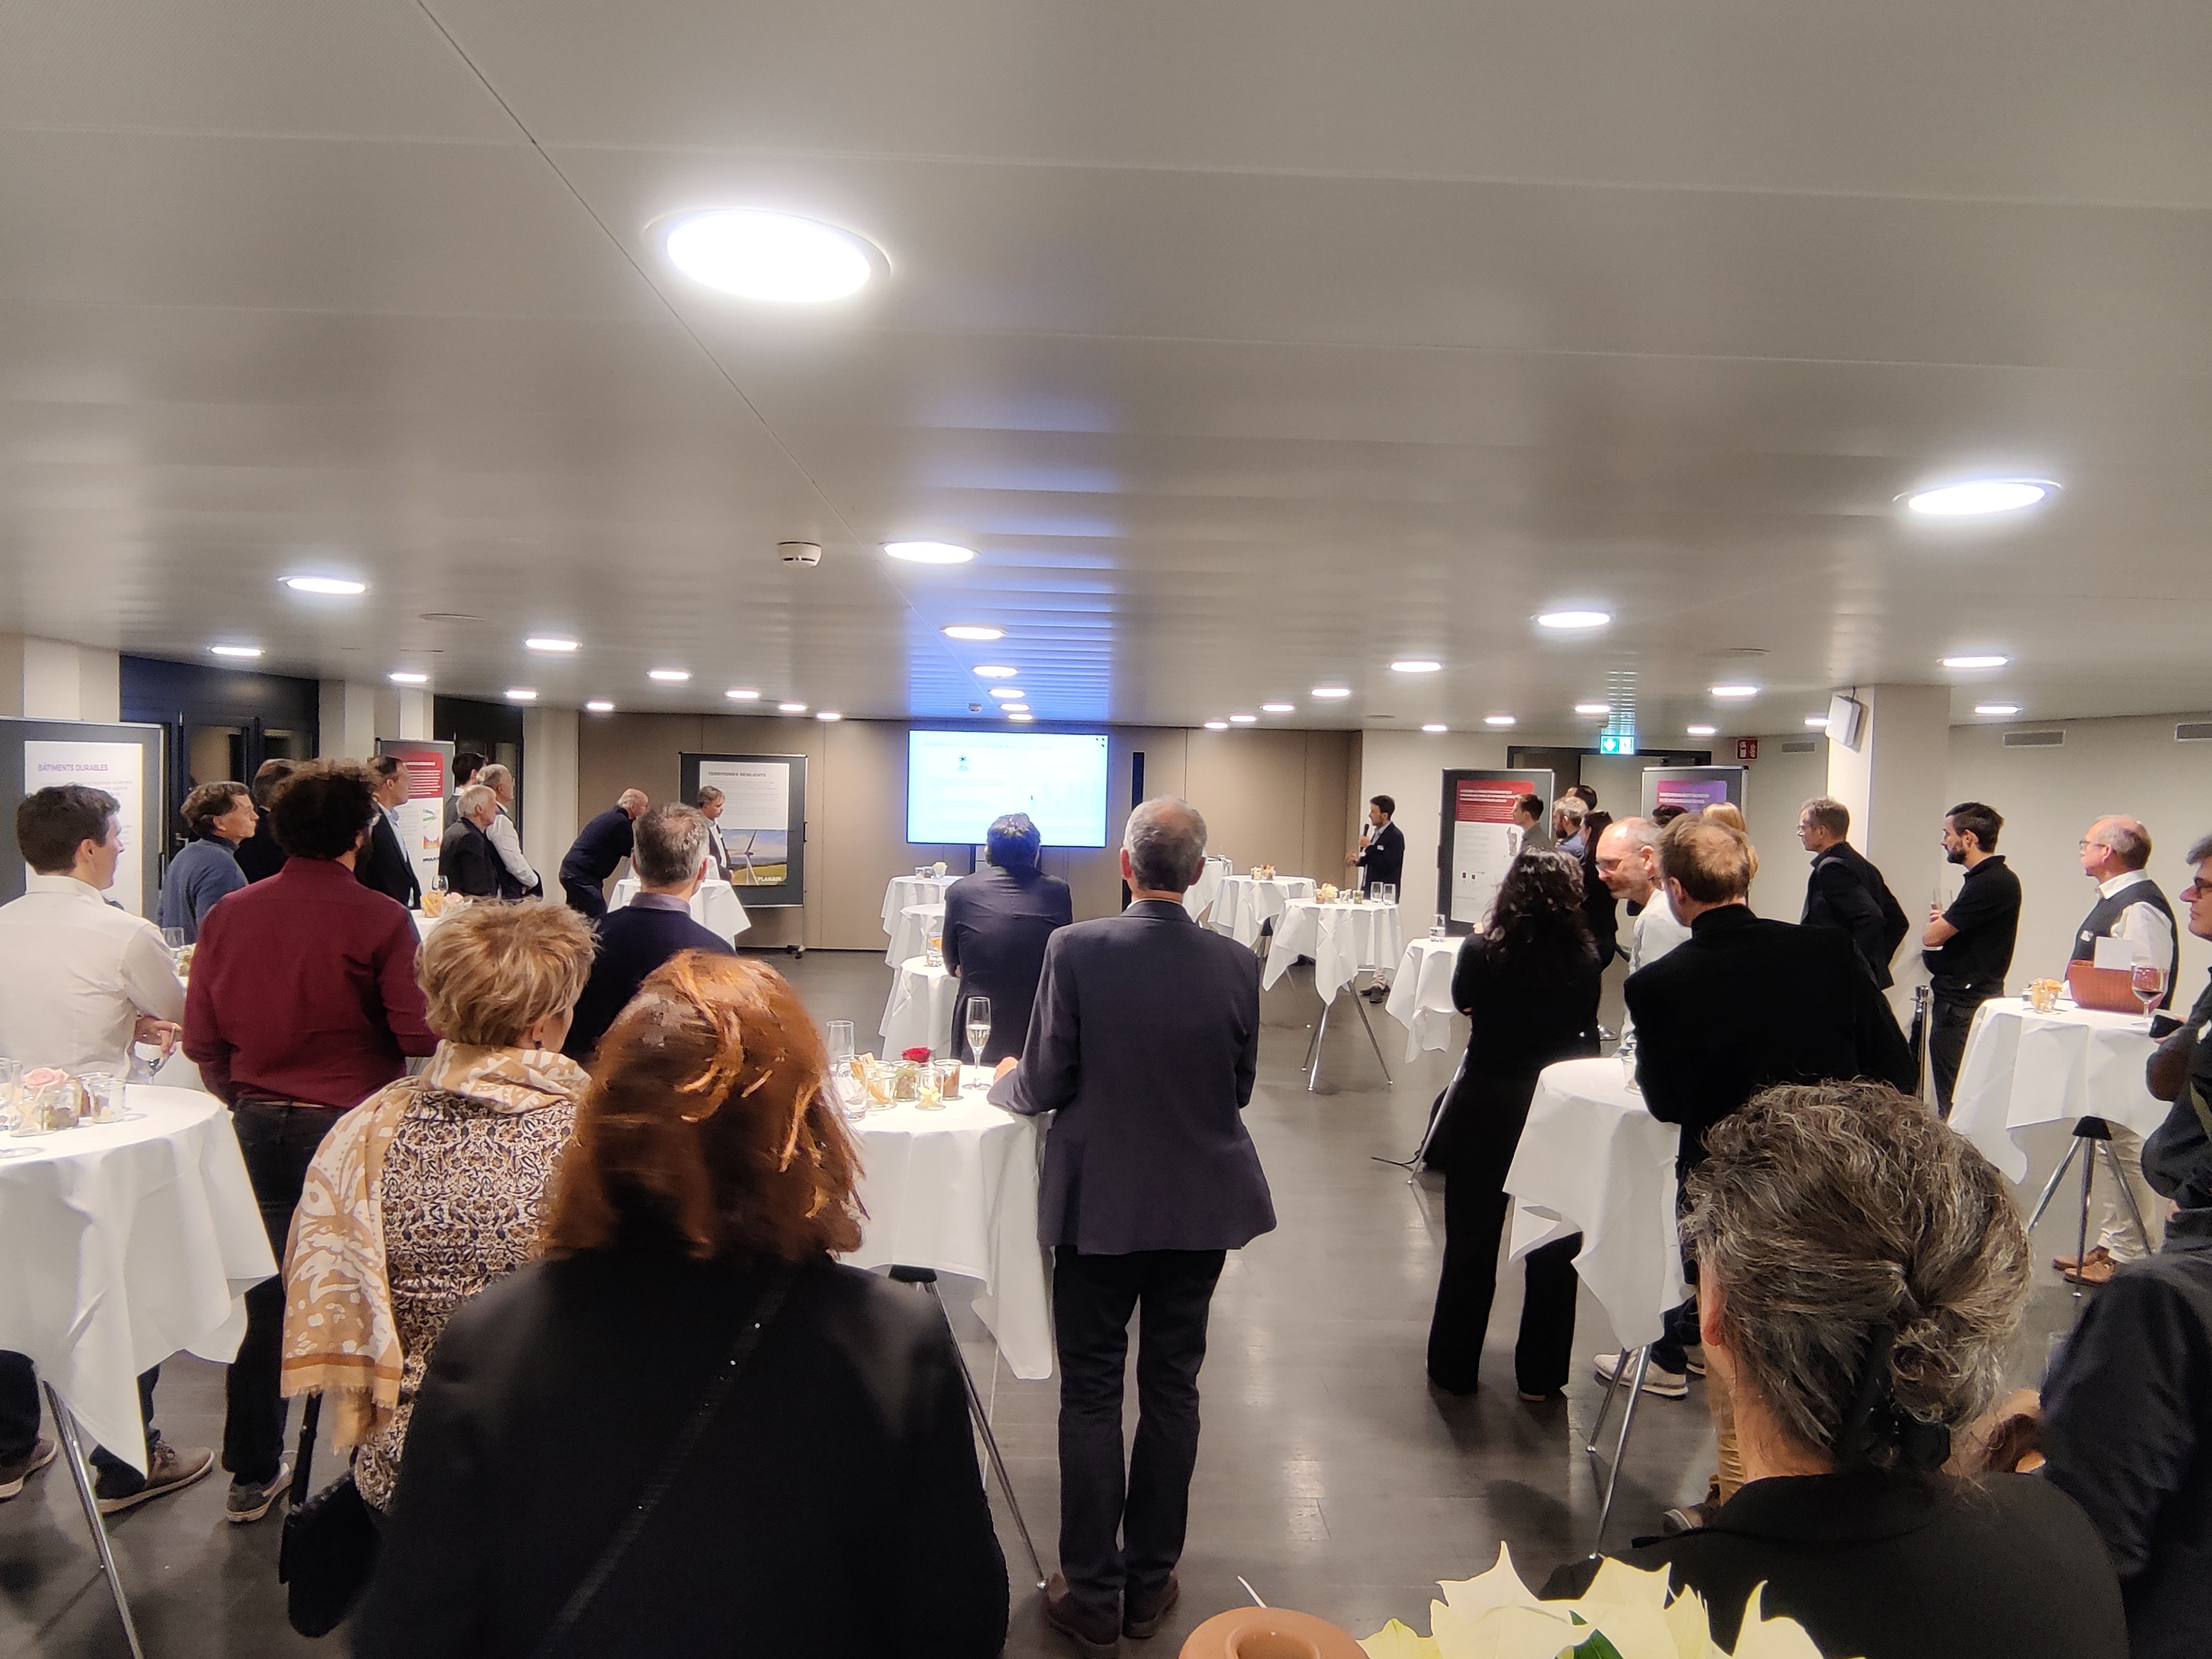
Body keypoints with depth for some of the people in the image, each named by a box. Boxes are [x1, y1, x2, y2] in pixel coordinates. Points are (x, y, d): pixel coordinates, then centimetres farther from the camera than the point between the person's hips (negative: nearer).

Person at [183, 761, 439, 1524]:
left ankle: (251, 1474, 28)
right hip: (350, 1123, -4)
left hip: (258, 1123, 5)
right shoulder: (379, 919, -15)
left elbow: (201, 1039, 4)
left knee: (265, 1293, 16)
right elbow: (421, 1036, -17)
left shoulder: (228, 914, 0)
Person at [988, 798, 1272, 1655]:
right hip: (1202, 1206, 3)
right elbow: (1239, 1087, 2)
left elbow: (1045, 1087, -13)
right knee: (1172, 1389, 16)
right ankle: (1150, 1583, 29)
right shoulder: (1236, 964, -9)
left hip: (1100, 1205, -2)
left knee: (1092, 1395, 11)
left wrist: (1005, 1078, 9)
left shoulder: (1075, 950, -17)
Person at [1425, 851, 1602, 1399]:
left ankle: (1454, 1367, 23)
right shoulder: (1585, 962, -11)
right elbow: (1586, 1028, 5)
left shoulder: (1481, 952, -14)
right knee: (1554, 1242, 14)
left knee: (1472, 1238, 12)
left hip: (1484, 1103, -1)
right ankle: (1540, 1374, 22)